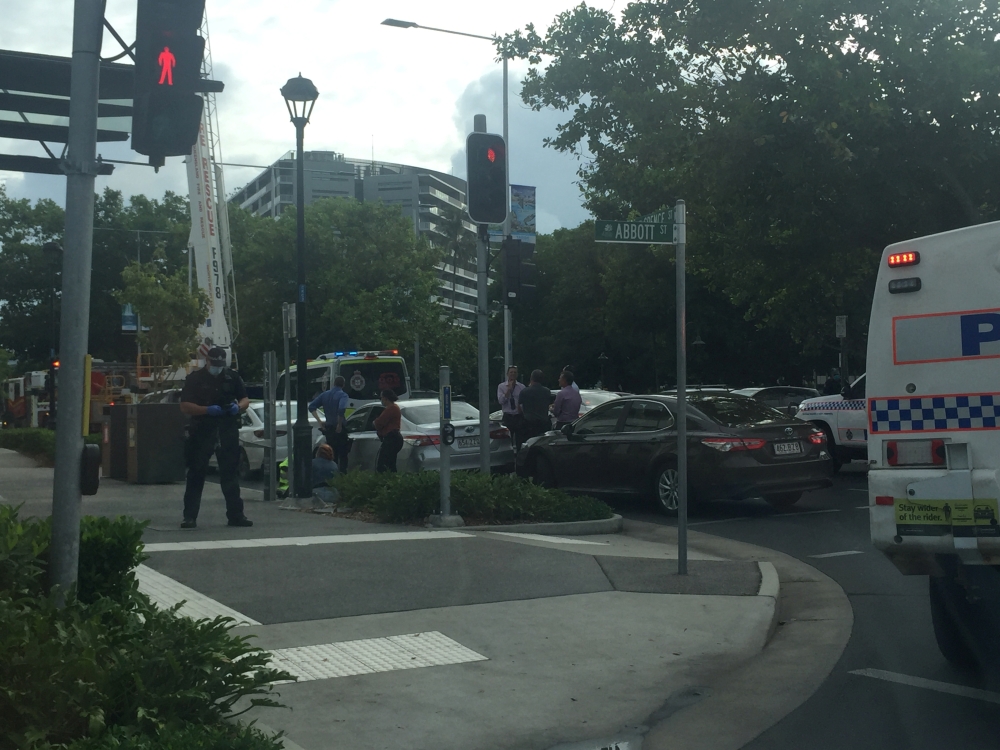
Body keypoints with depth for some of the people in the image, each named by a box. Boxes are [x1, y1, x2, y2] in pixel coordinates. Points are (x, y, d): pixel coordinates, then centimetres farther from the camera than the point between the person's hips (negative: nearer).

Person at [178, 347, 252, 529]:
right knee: (196, 474, 0)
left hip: (228, 431, 3)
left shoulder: (232, 377, 10)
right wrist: (208, 410, -19)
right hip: (202, 431, -3)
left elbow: (245, 399, 16)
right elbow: (185, 406, -6)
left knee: (231, 473, 6)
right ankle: (190, 516, 4)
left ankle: (235, 514, 11)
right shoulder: (194, 379, 1)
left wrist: (238, 407, -7)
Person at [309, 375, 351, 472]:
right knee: (342, 455, -1)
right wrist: (340, 424, -18)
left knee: (332, 455, 15)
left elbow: (311, 407, 5)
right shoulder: (342, 395, -10)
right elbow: (341, 409, -29)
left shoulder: (325, 394, 9)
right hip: (339, 429, -6)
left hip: (328, 428, 6)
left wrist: (319, 422, 5)